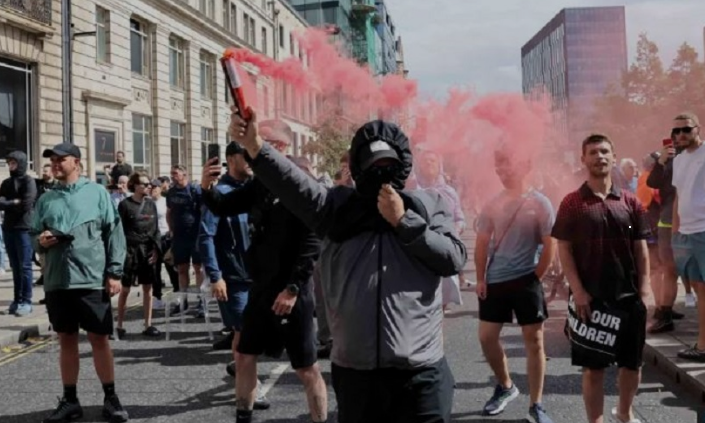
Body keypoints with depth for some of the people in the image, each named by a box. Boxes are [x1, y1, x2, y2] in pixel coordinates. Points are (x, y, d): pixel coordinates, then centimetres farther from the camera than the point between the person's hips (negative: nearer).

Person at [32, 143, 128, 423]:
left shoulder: (96, 192, 2)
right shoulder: (46, 199, 12)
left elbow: (114, 233, 0)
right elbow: (34, 235, 17)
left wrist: (114, 273, -6)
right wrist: (40, 241, -8)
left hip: (92, 280, -3)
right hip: (57, 282, 4)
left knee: (99, 339, 3)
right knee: (66, 340, 12)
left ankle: (110, 398, 15)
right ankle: (70, 400, 22)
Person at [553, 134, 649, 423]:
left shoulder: (630, 202, 5)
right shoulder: (572, 203, -3)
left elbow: (640, 247, 8)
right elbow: (564, 249, -5)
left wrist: (644, 288, 1)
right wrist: (578, 291, -12)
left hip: (629, 295, 4)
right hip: (590, 297, -3)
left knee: (632, 362, 14)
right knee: (593, 367, 3)